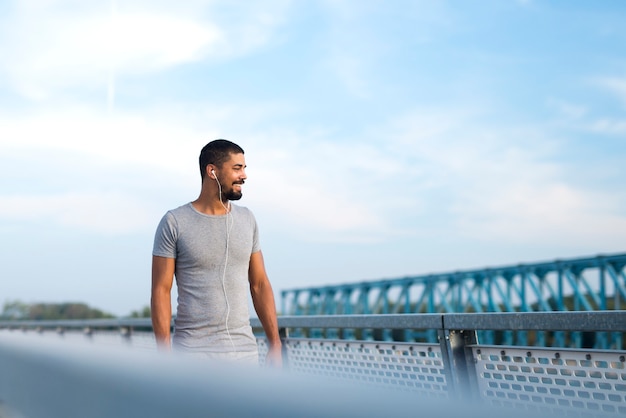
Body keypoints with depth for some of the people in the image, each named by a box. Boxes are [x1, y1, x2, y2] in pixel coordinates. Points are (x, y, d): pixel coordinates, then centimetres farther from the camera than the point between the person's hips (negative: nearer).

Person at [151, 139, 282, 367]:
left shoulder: (247, 220, 8)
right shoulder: (174, 222, -5)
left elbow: (259, 284, 12)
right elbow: (161, 291, -6)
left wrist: (275, 345, 7)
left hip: (245, 354, 4)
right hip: (193, 354, -4)